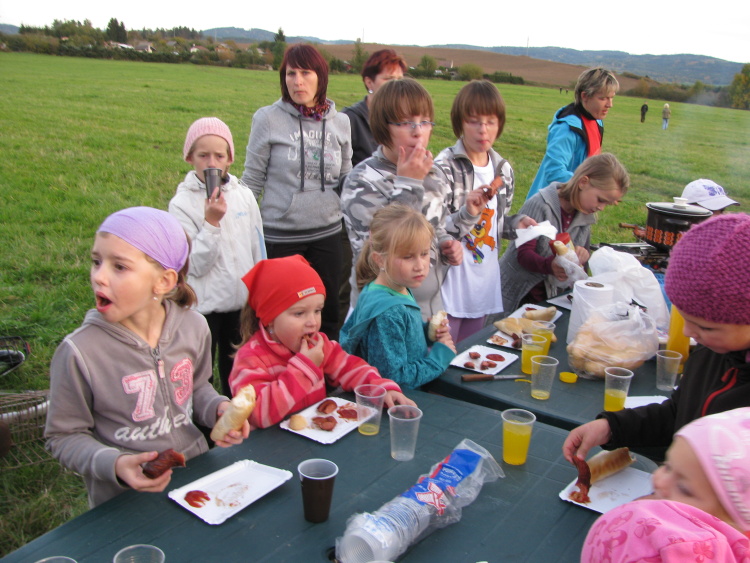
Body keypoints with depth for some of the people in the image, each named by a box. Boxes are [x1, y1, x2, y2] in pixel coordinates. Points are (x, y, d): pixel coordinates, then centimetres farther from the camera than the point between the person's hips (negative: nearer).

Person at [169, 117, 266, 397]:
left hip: (242, 302, 3)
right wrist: (211, 223, -23)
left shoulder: (244, 196, 2)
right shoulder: (182, 204, -8)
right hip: (203, 305, -3)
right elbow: (194, 265, -15)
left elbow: (258, 251, 10)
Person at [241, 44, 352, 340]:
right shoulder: (268, 118, -5)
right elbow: (251, 181, 0)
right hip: (279, 235, -2)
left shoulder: (340, 122, 3)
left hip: (327, 233, 3)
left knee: (328, 313, 11)